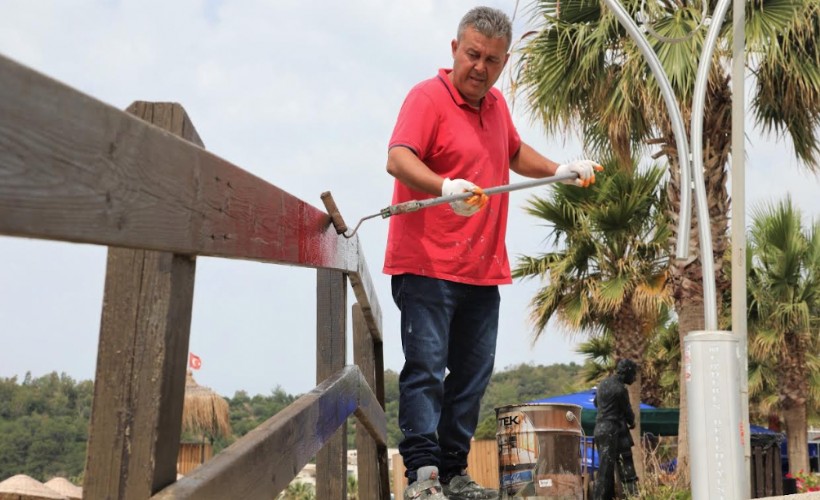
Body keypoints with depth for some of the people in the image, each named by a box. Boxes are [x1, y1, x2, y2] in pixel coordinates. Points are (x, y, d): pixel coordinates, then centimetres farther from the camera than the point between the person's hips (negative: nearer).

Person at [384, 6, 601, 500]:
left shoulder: (496, 104, 16)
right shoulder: (428, 97, -8)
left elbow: (515, 153, 37)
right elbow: (398, 159, -24)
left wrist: (560, 171, 23)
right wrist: (445, 188, -41)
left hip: (483, 272, 8)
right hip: (427, 266, -8)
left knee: (472, 375, 10)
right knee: (426, 367, -11)